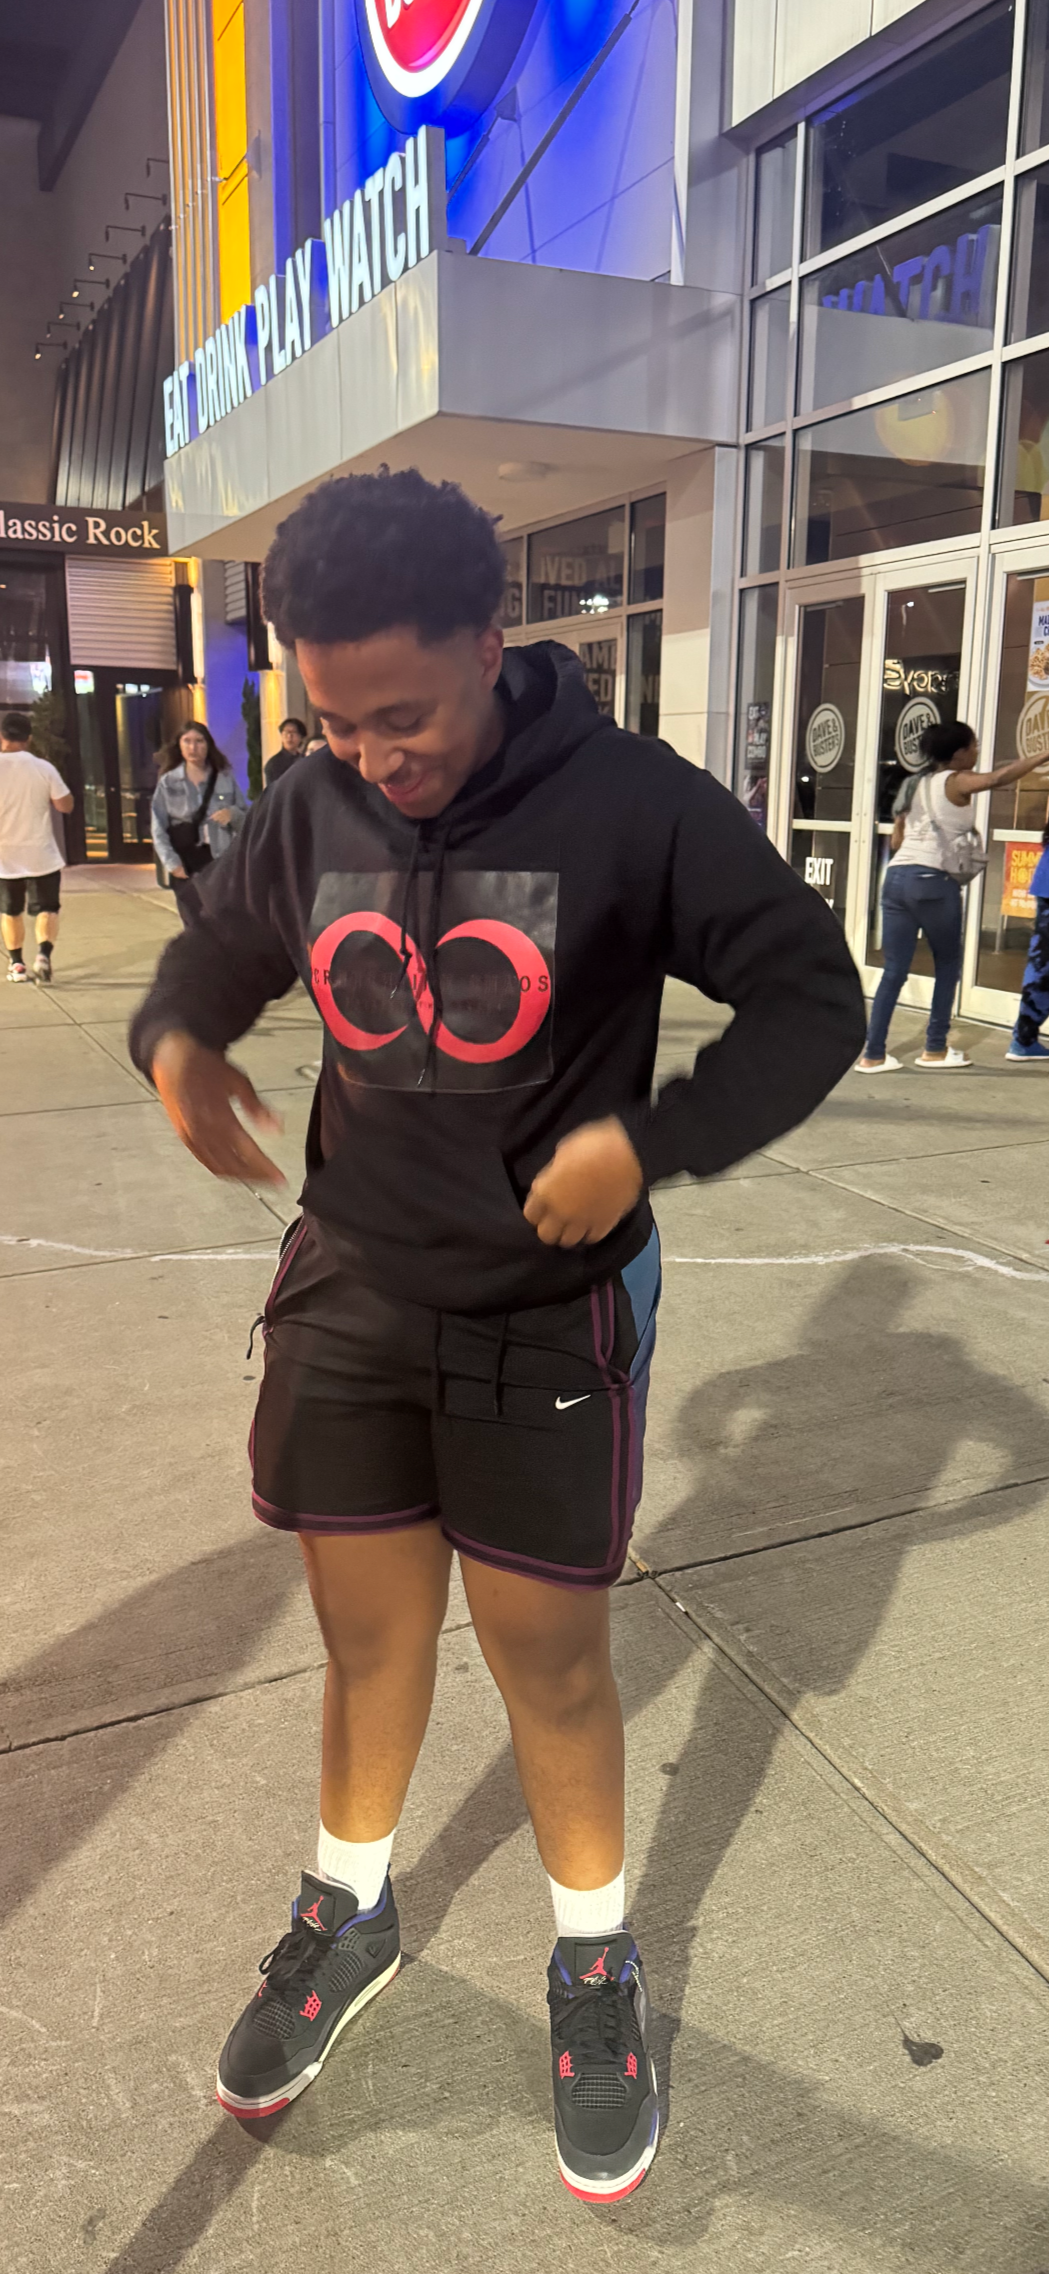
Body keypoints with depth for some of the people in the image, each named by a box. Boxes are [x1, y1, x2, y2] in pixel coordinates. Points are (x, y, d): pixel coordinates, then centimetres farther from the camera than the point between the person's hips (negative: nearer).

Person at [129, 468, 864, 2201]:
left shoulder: (633, 805, -15)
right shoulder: (315, 814, -3)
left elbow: (813, 999, -8)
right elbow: (220, 949, 15)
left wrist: (650, 1142, -21)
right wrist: (177, 1041, -8)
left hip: (551, 1314, -3)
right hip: (348, 1294, 4)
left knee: (551, 1659, 9)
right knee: (367, 1632, 16)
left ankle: (595, 1965, 37)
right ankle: (351, 1913, 44)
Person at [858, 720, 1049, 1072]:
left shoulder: (914, 785, 19)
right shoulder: (955, 782, -2)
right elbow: (998, 778, -20)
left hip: (896, 877, 6)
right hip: (933, 882, -6)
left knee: (895, 970, 6)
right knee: (948, 965, 11)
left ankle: (873, 1054, 1)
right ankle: (935, 1050, 13)